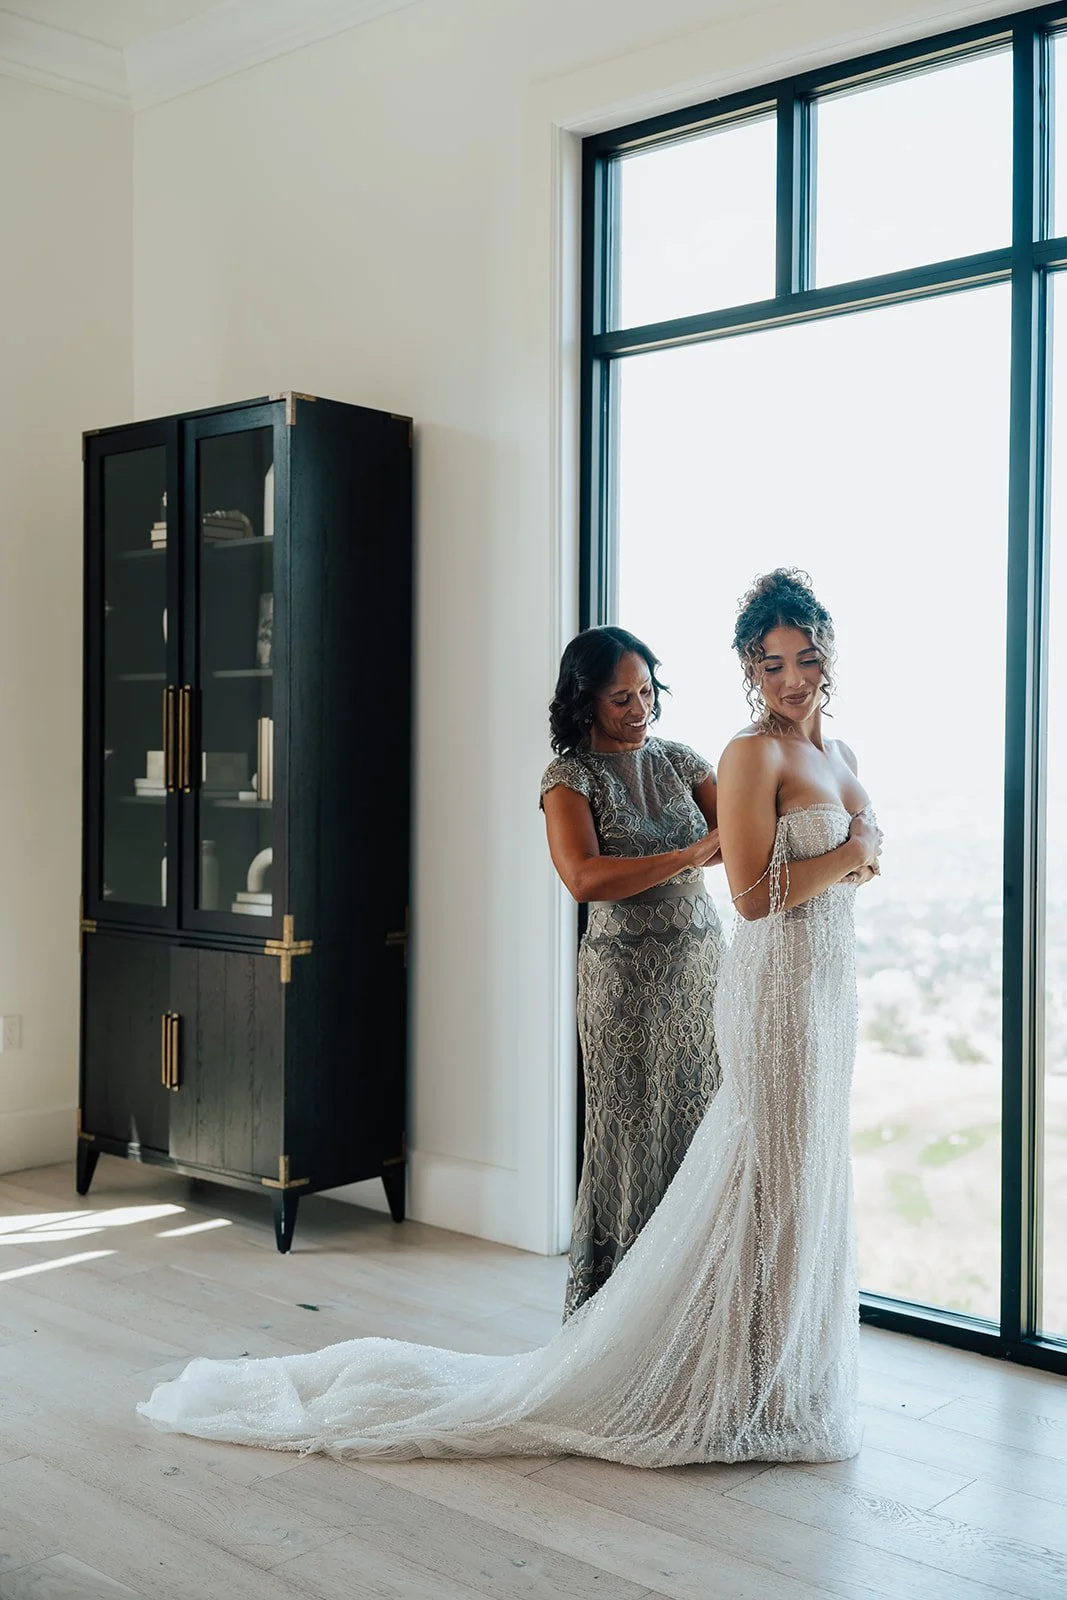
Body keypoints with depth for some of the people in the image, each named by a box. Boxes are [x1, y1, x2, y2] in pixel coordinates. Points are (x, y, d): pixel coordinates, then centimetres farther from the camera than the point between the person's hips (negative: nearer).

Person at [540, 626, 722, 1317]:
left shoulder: (681, 761, 9)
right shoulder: (570, 777, -4)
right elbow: (585, 877, -19)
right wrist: (687, 857, -23)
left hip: (701, 963, 4)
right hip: (625, 973, -4)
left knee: (697, 1125, 4)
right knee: (628, 1130, 1)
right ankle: (607, 1302, 15)